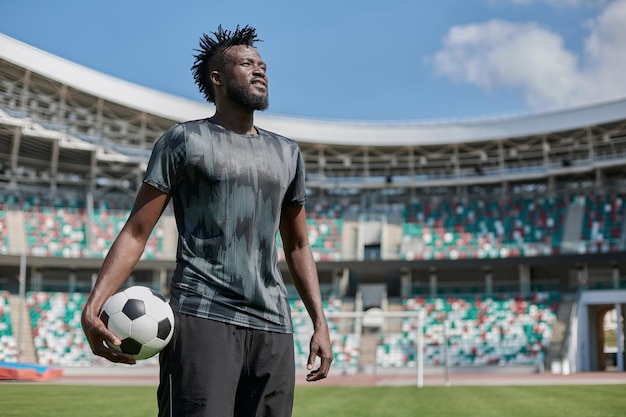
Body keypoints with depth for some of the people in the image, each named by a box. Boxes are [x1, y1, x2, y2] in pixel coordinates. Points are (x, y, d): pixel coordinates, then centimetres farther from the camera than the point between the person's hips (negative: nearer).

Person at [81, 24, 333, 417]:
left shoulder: (287, 153, 20)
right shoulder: (185, 140, 5)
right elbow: (135, 233, -1)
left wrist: (321, 323, 14)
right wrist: (94, 307, -15)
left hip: (273, 325, 5)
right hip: (202, 317, -5)